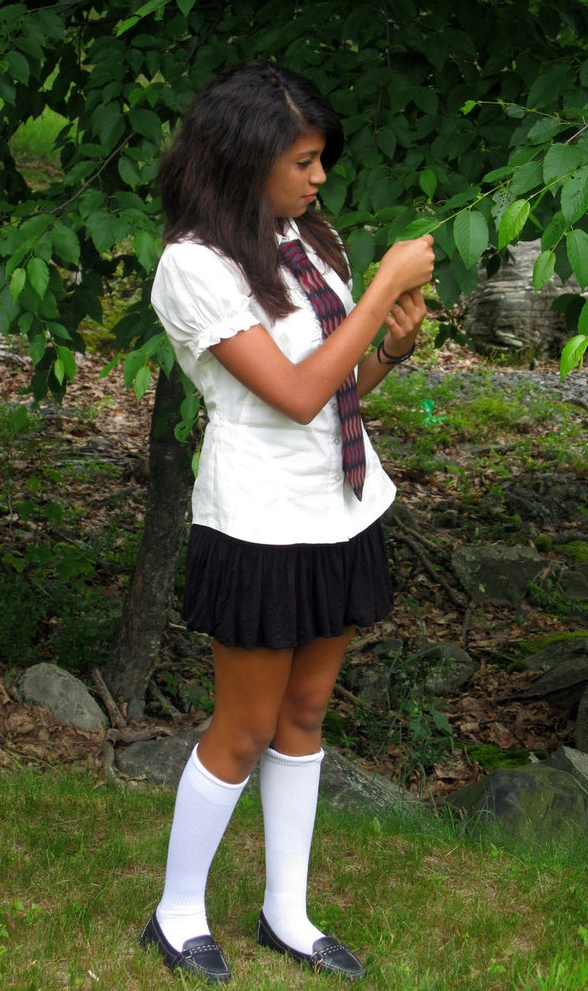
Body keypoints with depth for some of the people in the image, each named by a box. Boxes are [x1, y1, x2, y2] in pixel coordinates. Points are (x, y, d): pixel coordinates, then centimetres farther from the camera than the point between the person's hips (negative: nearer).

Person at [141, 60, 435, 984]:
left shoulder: (306, 240, 6)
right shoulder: (194, 265, -17)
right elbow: (297, 395, -23)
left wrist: (393, 348, -9)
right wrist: (388, 283, -19)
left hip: (342, 511, 7)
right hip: (262, 526, -7)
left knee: (305, 716, 15)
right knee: (244, 733, 5)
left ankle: (286, 915, 29)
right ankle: (177, 915, 25)